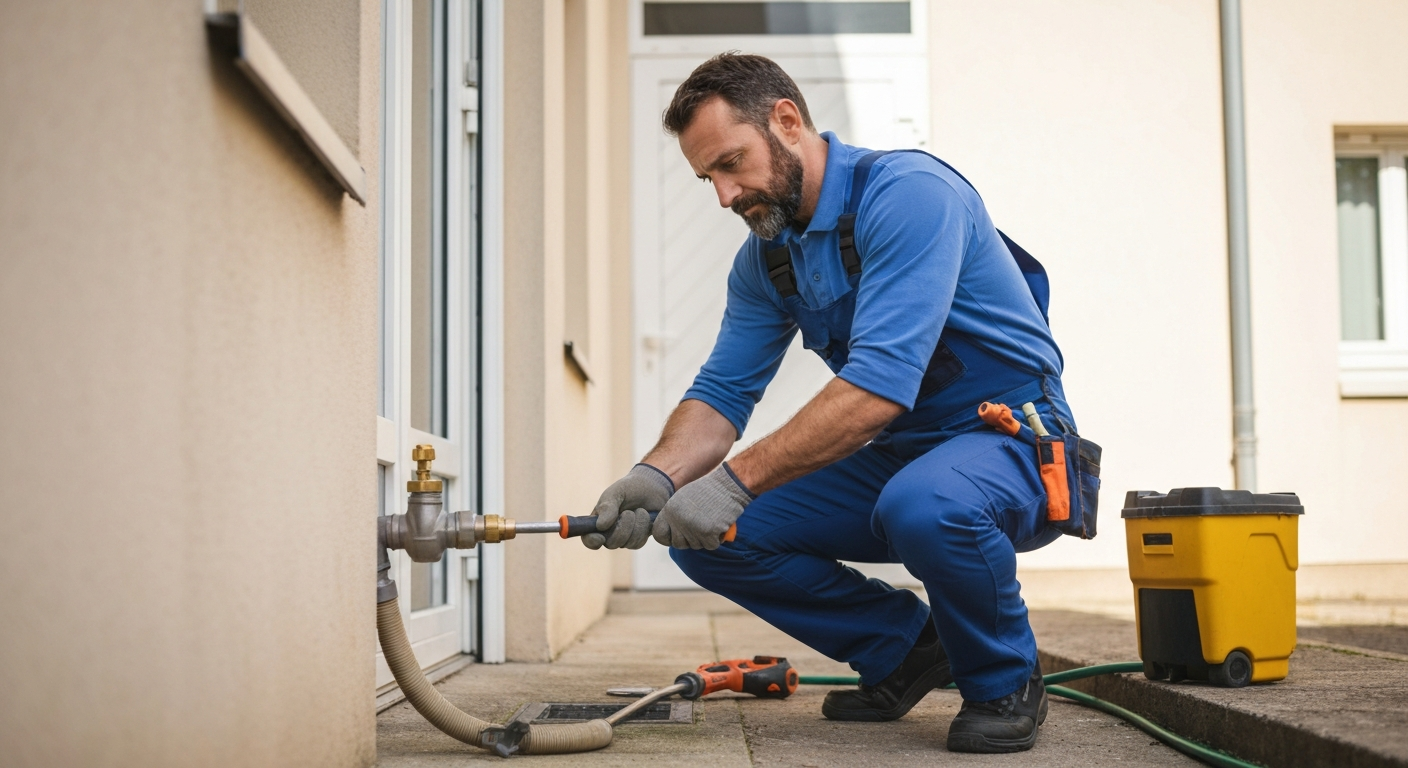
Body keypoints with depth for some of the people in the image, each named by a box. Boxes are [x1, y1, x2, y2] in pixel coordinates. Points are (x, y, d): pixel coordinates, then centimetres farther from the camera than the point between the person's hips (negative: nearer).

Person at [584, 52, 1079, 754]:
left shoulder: (908, 193, -22)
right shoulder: (764, 257, 5)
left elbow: (879, 383, -32)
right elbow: (724, 390, 3)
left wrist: (734, 481, -34)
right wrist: (657, 478, -19)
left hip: (1013, 439, -7)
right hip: (896, 453, 7)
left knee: (922, 508, -41)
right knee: (706, 537, -7)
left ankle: (1005, 680, -9)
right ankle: (902, 646, 11)